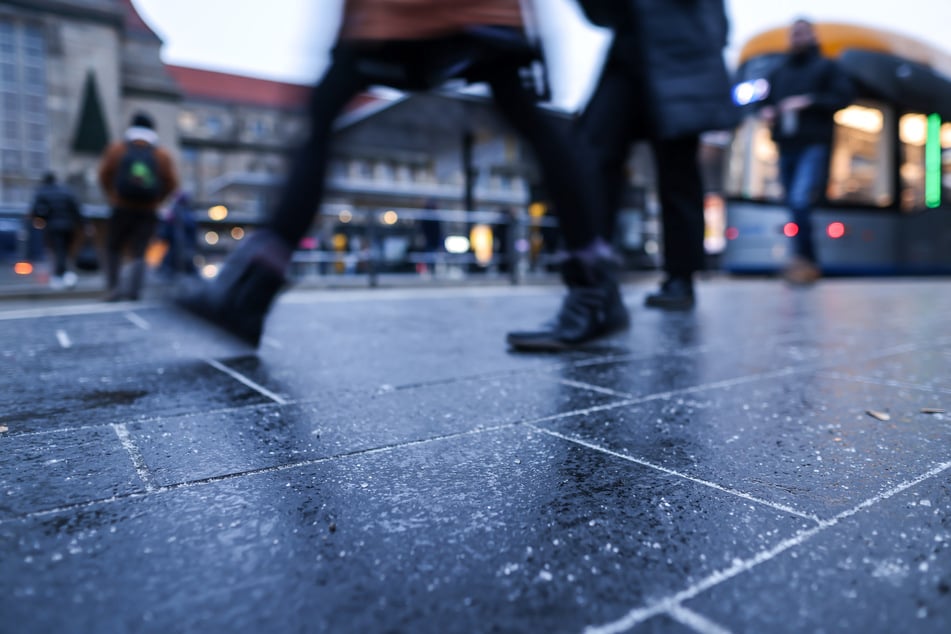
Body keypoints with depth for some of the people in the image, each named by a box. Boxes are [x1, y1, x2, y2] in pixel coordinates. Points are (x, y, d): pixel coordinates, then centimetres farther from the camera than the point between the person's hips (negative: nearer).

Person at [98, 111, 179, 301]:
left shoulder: (117, 148, 4)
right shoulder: (162, 154, 4)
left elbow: (104, 175, 2)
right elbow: (172, 182, -1)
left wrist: (112, 196, 16)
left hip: (122, 208, 0)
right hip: (149, 212, 0)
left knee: (113, 248, 15)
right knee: (139, 252, 3)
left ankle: (112, 288, 5)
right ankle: (133, 288, -15)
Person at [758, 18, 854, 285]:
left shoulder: (826, 67, 8)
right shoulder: (777, 73, 20)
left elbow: (844, 95, -2)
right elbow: (764, 100, 26)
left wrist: (810, 101, -14)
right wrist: (765, 111, 3)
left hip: (814, 146, -5)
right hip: (786, 147, 5)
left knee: (800, 201, -22)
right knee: (795, 205, 6)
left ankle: (805, 260, -15)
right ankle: (808, 263, 15)